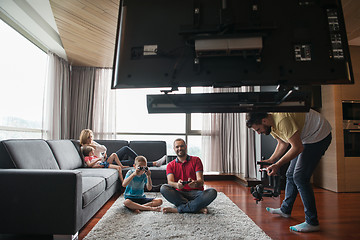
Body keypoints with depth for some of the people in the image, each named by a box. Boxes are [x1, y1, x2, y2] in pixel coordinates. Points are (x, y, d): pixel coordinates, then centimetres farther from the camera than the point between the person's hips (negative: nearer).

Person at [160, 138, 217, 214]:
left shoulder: (196, 160, 6)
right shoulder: (170, 165, 9)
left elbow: (201, 181, -6)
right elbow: (170, 182, -8)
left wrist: (195, 183, -32)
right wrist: (177, 185, -34)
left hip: (195, 193, 0)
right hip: (179, 194, 1)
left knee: (212, 192, -29)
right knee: (163, 188, -28)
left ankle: (177, 209, -31)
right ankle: (198, 208, -29)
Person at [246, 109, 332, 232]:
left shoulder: (282, 120, -31)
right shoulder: (270, 124, 0)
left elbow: (297, 148, -29)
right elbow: (283, 144, 12)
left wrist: (278, 165, -25)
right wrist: (270, 161, 1)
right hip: (306, 138, 10)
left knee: (299, 177, -13)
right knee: (291, 175, 12)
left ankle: (312, 222, -5)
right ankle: (285, 210, 28)